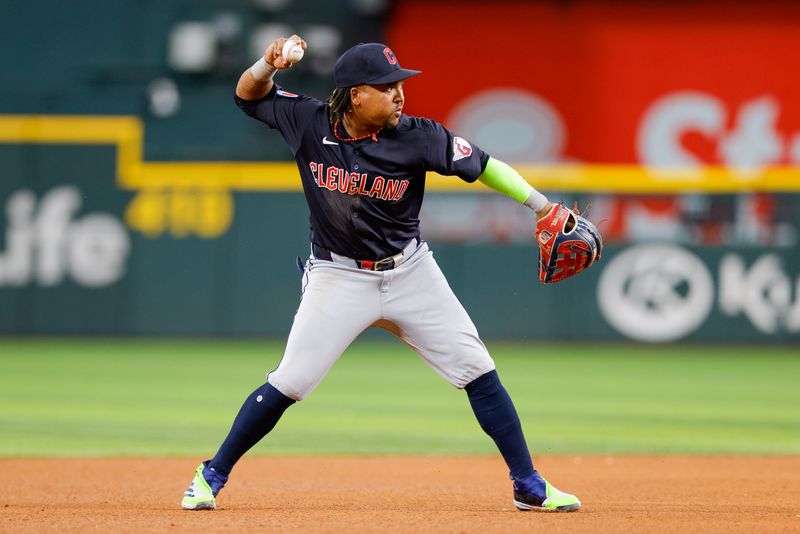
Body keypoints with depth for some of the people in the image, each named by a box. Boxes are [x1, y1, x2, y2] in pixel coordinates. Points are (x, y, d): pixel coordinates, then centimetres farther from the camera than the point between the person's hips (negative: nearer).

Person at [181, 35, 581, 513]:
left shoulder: (416, 137, -13)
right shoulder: (311, 123, -10)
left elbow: (483, 167, -6)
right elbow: (249, 95, 3)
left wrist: (542, 205, -14)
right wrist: (270, 64, -18)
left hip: (410, 272, 1)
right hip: (339, 277, -1)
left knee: (478, 372, -3)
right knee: (288, 383, -6)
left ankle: (530, 487, 7)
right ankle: (213, 475, 11)